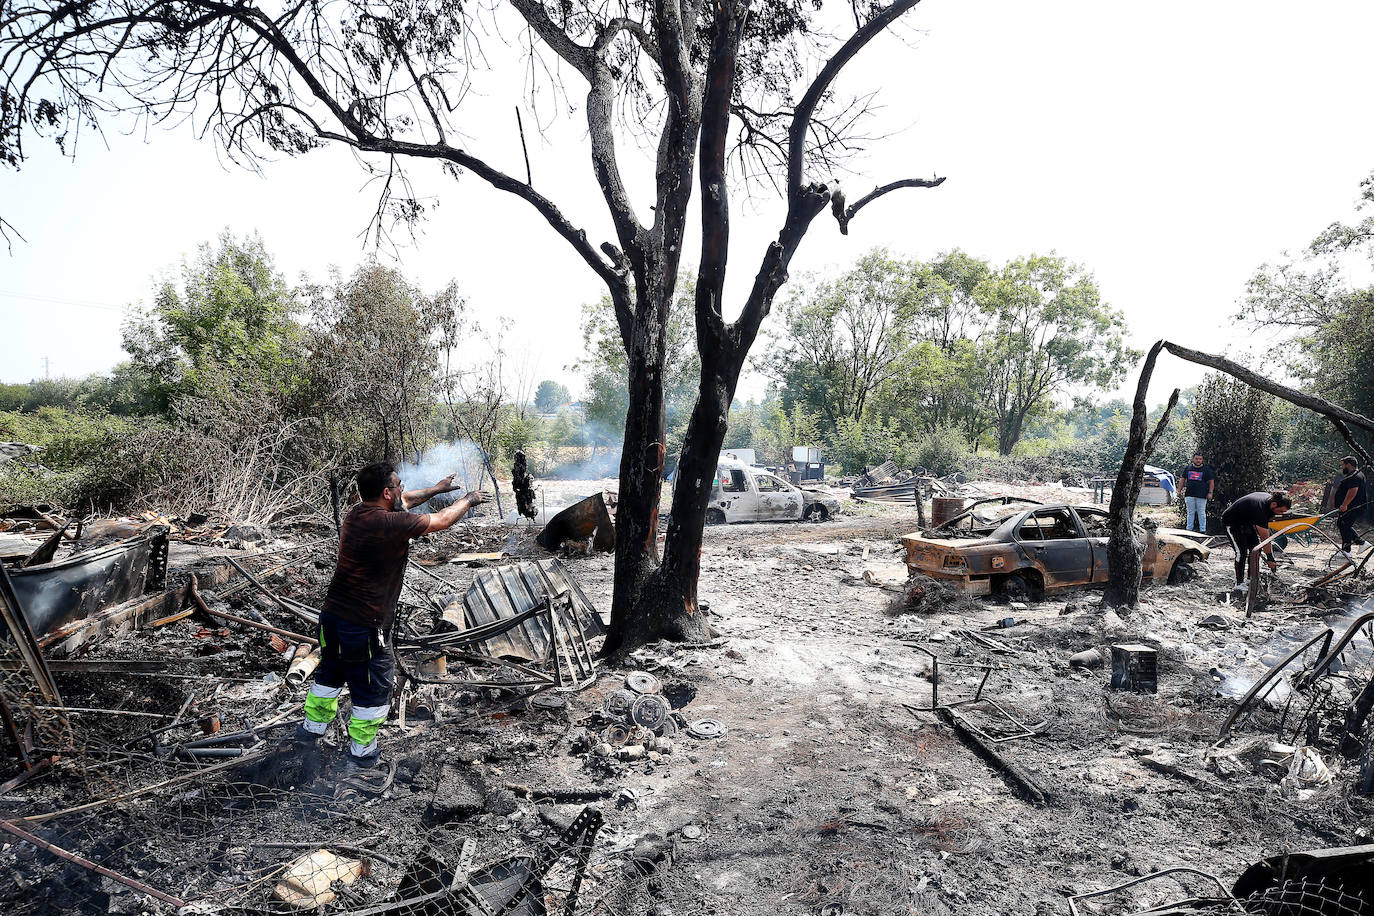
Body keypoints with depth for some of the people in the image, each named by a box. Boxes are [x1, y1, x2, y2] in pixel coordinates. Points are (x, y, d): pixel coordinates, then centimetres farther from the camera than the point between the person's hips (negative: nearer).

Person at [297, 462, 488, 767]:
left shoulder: (355, 513, 3)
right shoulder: (391, 523, -21)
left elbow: (401, 503, 21)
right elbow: (441, 520, -9)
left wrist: (436, 489, 32)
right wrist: (468, 500, 9)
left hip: (331, 615, 8)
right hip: (363, 625, -8)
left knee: (330, 673, 29)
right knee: (373, 688, 11)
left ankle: (311, 729, 46)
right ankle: (362, 751, 25)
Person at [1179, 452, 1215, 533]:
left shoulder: (1206, 469, 4)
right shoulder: (1188, 468, 11)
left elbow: (1211, 481, 4)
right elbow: (1183, 479, 18)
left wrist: (1210, 492, -5)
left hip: (1201, 496, -2)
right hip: (1189, 495, 2)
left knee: (1201, 513, 2)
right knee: (1190, 513, 7)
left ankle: (1203, 530, 7)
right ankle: (1189, 529, 13)